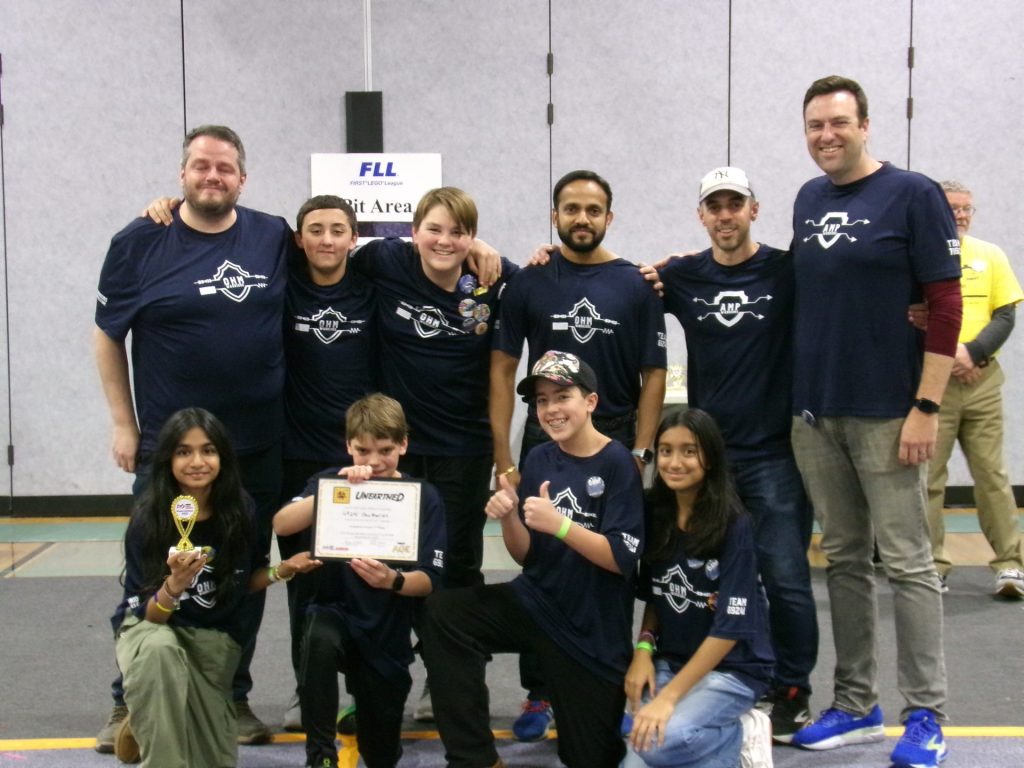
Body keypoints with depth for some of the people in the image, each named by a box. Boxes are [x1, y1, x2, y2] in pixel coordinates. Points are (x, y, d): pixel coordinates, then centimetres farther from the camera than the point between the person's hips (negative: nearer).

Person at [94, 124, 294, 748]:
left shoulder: (276, 239, 2)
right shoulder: (140, 243, -2)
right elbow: (108, 337, 3)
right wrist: (124, 424, -1)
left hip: (258, 446, 2)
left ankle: (235, 697, 26)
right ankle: (130, 702, 20)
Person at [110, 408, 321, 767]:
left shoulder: (241, 509, -11)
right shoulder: (148, 519, -19)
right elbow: (151, 614, -19)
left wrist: (282, 570, -15)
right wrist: (174, 585, -40)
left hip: (216, 636, 4)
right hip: (151, 624, -3)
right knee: (159, 650, -42)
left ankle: (148, 722, 27)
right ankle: (144, 724, -16)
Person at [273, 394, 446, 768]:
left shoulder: (423, 497, -7)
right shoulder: (331, 479, -4)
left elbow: (429, 580, -11)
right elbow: (282, 525, -20)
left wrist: (394, 581, -33)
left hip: (388, 635, 1)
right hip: (336, 612, -1)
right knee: (319, 637, -38)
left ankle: (364, 695, 41)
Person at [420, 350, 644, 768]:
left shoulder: (617, 463, -13)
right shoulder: (539, 459, 2)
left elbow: (622, 559, -19)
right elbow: (526, 556, 4)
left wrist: (559, 524, -30)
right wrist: (508, 518, -17)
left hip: (594, 628, -4)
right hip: (537, 601, 4)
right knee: (441, 613, -21)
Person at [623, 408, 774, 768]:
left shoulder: (734, 526, -16)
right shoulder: (654, 515, 1)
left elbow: (731, 626, -19)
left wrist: (669, 698, -22)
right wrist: (643, 647, -8)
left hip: (732, 668, -5)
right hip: (670, 661, 5)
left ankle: (741, 736, -2)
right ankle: (722, 733, 9)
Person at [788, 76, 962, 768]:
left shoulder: (913, 195, -6)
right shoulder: (808, 201, 11)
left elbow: (946, 304, -10)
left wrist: (926, 406, -15)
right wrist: (793, 394, 12)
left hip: (885, 413, -6)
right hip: (814, 413, 6)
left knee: (907, 562, -1)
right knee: (844, 559, 12)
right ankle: (856, 706, 22)